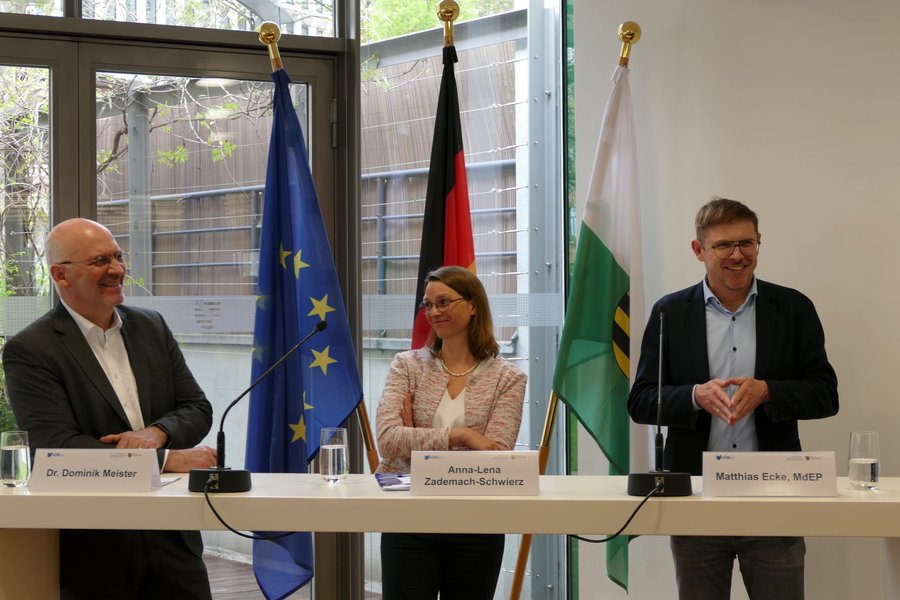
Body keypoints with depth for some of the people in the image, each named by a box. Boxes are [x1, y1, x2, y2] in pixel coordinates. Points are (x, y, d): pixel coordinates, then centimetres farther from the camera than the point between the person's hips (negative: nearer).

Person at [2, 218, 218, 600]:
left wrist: (155, 433, -13)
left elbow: (198, 410, 10)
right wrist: (165, 459, -21)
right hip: (92, 546, -4)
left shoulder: (152, 327, 11)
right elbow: (58, 446, -17)